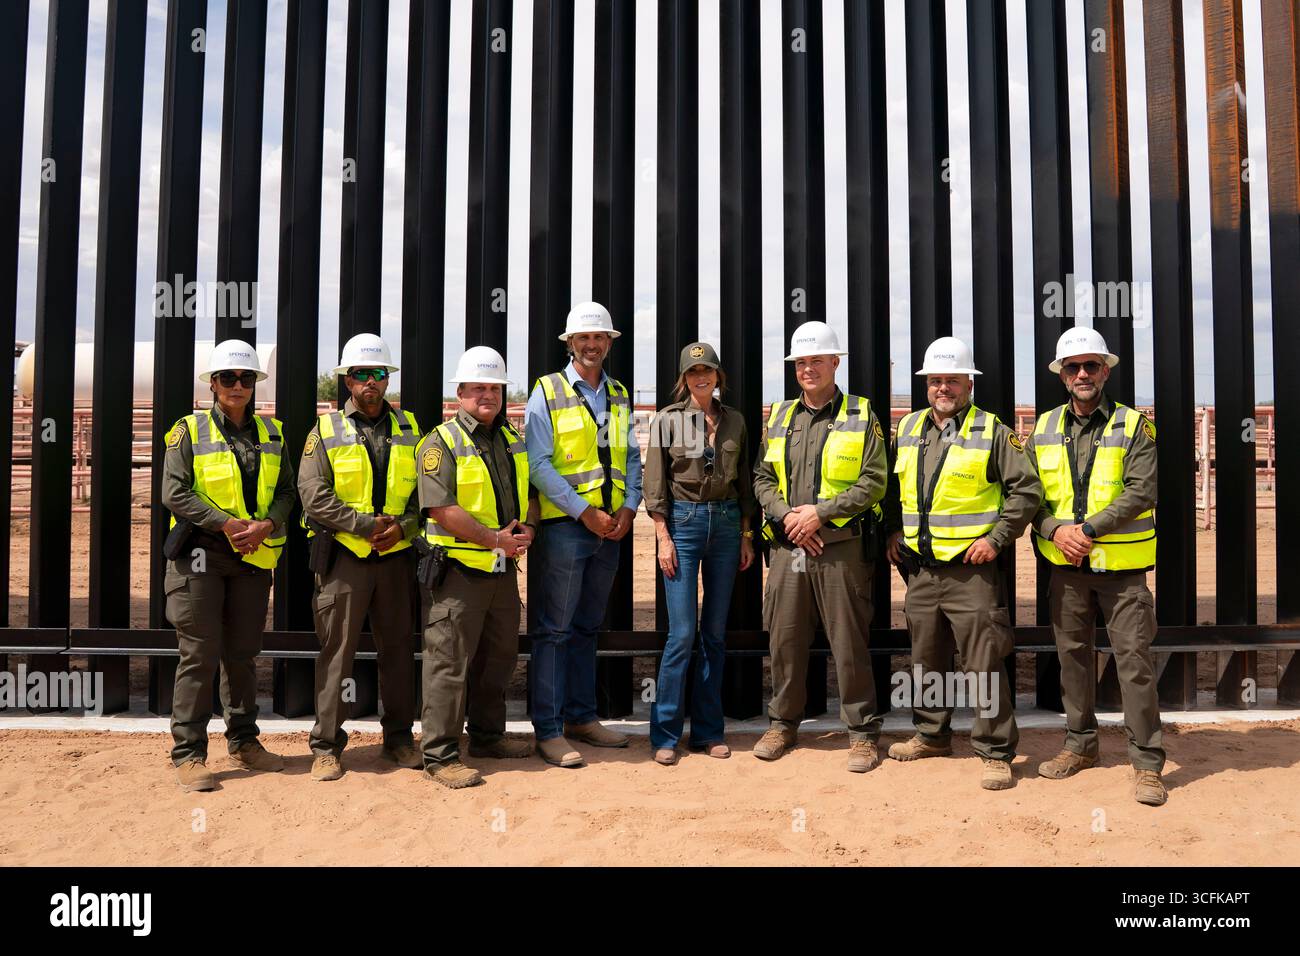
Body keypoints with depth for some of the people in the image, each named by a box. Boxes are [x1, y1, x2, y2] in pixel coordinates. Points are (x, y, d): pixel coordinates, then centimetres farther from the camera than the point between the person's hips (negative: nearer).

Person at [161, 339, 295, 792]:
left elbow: (286, 491, 9)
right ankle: (188, 754, 4)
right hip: (201, 554, -4)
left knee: (243, 654, 12)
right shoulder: (189, 431, -1)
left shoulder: (271, 433, 11)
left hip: (254, 557, 4)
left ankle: (244, 741, 25)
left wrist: (267, 524, -10)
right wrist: (227, 523, -17)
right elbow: (174, 492, -9)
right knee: (199, 655, -4)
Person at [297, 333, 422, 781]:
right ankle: (327, 746, 8)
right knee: (336, 650, -1)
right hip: (343, 555, -3)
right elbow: (314, 495, -7)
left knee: (398, 647, 10)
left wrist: (404, 526, -9)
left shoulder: (409, 428, 11)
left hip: (396, 555, 3)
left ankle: (399, 736, 23)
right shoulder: (326, 430, 3)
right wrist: (366, 523, -14)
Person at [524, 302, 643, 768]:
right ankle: (548, 730, 3)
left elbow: (632, 458, 14)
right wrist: (584, 511, -15)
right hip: (565, 524, -6)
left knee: (586, 626, 14)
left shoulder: (619, 396, 14)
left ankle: (581, 717, 23)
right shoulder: (547, 392, -4)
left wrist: (628, 507, -2)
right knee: (554, 628, -3)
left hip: (611, 527, 6)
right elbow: (538, 463, -10)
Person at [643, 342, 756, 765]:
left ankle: (708, 730, 16)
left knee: (716, 632, 7)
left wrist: (746, 535, 9)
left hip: (726, 523, 3)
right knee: (682, 632, -7)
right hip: (683, 521, -3)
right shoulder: (668, 419, 0)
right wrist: (663, 537, -9)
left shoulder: (734, 421, 9)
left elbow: (745, 482, 13)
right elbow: (655, 484, -3)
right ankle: (665, 734, 3)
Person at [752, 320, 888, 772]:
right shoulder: (779, 417, 14)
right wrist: (786, 516, -5)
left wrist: (821, 512, -13)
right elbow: (763, 478, 13)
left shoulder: (860, 417, 2)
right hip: (788, 546, 4)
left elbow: (874, 481, -5)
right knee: (785, 639, 9)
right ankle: (783, 723, 24)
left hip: (841, 547, -4)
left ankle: (862, 731, 12)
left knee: (849, 642, 0)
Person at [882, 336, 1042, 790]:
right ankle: (931, 734, 32)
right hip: (920, 569, 6)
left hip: (971, 568, -5)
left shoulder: (991, 432, -4)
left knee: (983, 664, -4)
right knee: (926, 658, 16)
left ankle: (996, 753, 5)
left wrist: (998, 536, -11)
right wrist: (893, 532, 13)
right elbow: (893, 487, 24)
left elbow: (1026, 489, -4)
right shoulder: (907, 429, 12)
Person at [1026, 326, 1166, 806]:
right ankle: (1080, 744, 26)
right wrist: (1056, 530, -11)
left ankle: (1147, 761, 5)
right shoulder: (1045, 428, 8)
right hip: (1066, 566, 4)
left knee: (1134, 659, -3)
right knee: (1073, 655, 12)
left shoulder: (1133, 425, -2)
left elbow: (1142, 491, -12)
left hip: (1121, 566, -3)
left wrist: (1089, 528, -18)